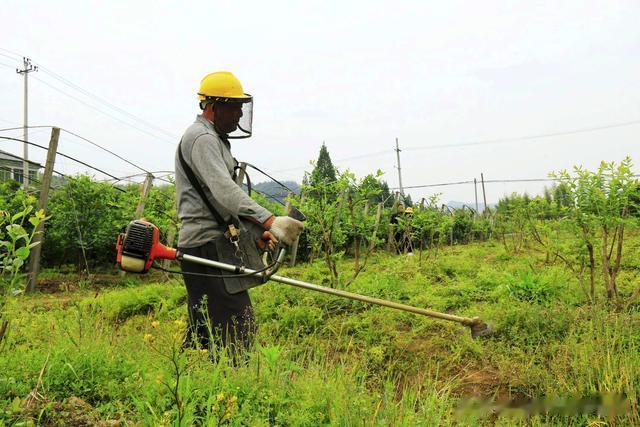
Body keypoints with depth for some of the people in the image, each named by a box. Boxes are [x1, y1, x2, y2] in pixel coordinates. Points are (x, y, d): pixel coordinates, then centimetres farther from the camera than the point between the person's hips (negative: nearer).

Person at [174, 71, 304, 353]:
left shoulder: (214, 139, 23)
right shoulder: (202, 138, -10)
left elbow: (226, 196, 24)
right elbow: (225, 192, -26)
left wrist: (256, 232, 11)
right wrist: (269, 221, -37)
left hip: (210, 246, 11)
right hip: (206, 246, -11)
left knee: (205, 329, 14)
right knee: (237, 328, -13)